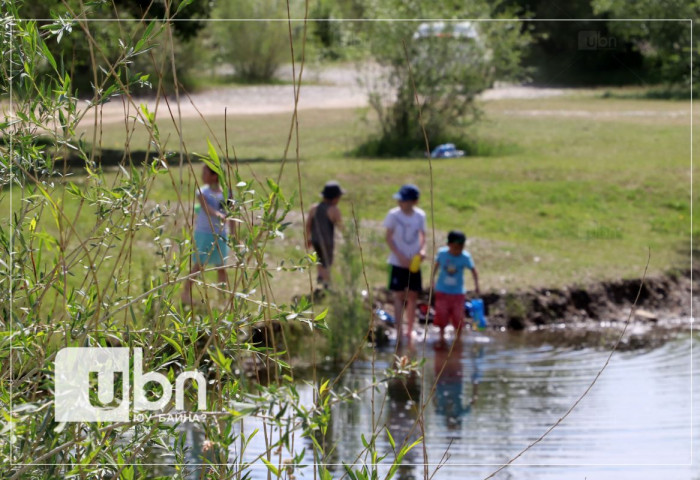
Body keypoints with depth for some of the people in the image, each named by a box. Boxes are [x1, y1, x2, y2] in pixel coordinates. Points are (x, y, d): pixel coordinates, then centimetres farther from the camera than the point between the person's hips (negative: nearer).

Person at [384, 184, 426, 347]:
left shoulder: (420, 216, -3)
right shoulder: (394, 215, -10)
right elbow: (389, 238, -6)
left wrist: (422, 249, -8)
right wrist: (400, 256, -15)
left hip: (414, 263, 3)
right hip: (398, 262, -3)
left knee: (412, 296, 7)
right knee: (399, 295, -4)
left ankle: (410, 330, 18)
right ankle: (399, 331, -3)